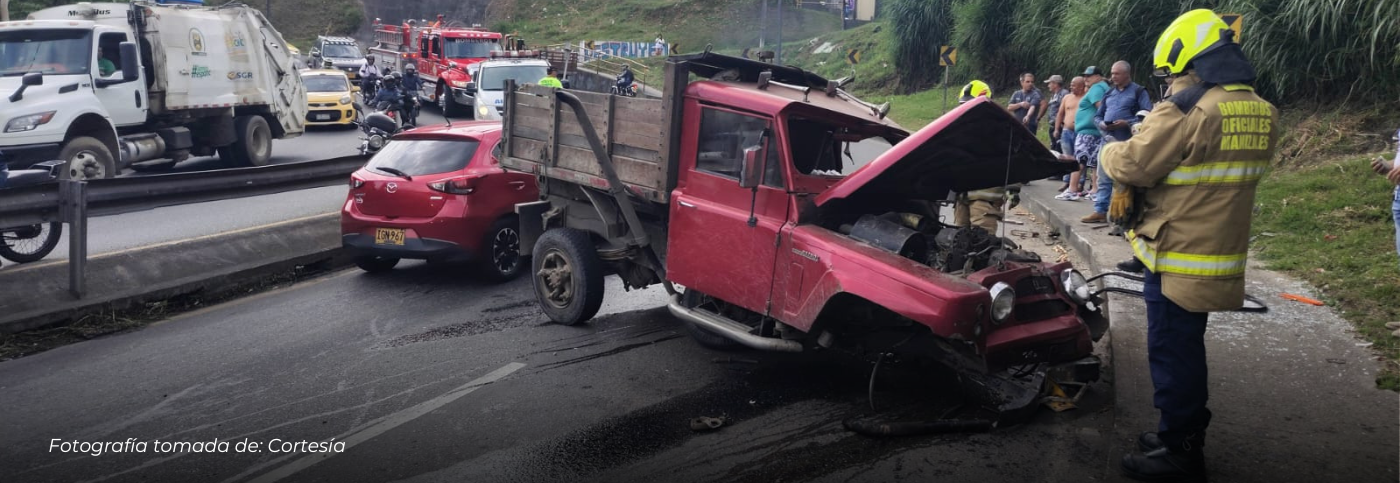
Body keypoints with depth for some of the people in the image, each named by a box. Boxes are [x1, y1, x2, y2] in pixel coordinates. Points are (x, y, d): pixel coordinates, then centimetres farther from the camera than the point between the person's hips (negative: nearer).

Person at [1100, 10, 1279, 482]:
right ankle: (1187, 435, 34)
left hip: (1178, 257, -8)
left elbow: (1132, 165, -16)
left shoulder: (1186, 109, -20)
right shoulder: (1261, 114, 8)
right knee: (1188, 348, 21)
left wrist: (1109, 151, 5)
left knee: (1171, 352, 3)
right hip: (1221, 256, 9)